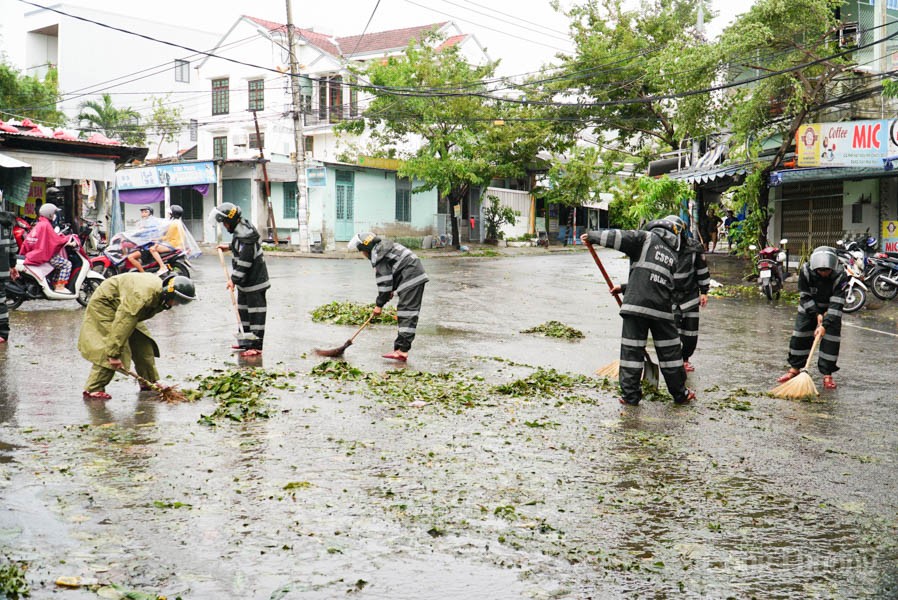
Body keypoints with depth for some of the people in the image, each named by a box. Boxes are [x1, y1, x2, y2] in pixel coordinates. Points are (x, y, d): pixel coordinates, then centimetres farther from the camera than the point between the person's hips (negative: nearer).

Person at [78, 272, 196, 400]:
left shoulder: (161, 295, -9)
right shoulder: (143, 296, -40)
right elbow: (123, 324, -41)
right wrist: (114, 354, -39)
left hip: (122, 307, 9)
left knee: (143, 343, 6)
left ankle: (150, 383, 17)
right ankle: (92, 389, -17)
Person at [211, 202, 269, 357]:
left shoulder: (245, 237, -24)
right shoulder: (242, 228, 8)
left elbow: (243, 262, -25)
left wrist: (234, 279, -20)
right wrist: (229, 247, 33)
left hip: (254, 281, -11)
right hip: (245, 281, 11)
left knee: (255, 312, -6)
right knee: (243, 310, 18)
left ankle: (256, 346, -3)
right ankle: (245, 341, 29)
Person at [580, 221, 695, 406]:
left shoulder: (647, 238, 9)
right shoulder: (672, 255, 23)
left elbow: (621, 238, -5)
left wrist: (592, 236, 3)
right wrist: (623, 288, 30)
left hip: (636, 304, -4)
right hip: (662, 308, 4)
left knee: (632, 350, 2)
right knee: (669, 351, 12)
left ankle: (630, 395, 4)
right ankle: (680, 394, 20)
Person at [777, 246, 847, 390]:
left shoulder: (840, 276, -32)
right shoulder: (805, 271, -28)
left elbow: (836, 304, -34)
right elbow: (805, 296, -17)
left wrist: (825, 325, -40)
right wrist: (816, 314, -24)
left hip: (830, 309, -1)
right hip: (809, 307, 2)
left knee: (831, 338, -10)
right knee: (799, 335, -1)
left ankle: (827, 374, 0)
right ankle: (795, 368, 13)